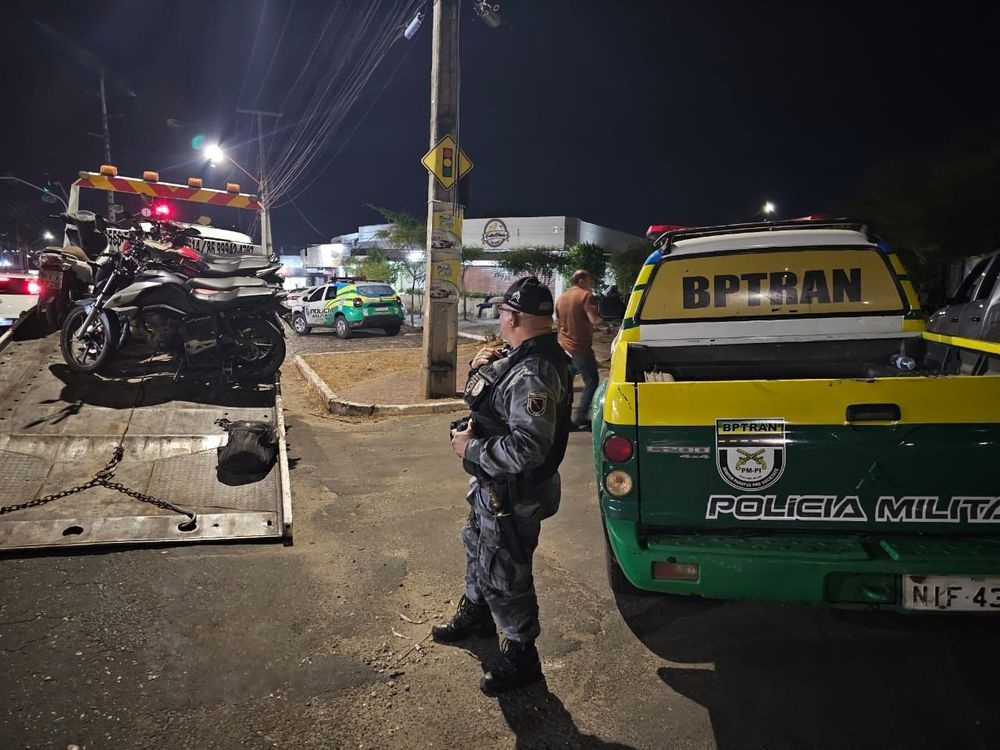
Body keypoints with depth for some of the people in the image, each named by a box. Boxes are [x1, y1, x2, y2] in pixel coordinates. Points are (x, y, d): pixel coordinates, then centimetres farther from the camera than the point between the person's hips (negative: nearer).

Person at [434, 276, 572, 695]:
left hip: (513, 496, -11)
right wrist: (481, 368, -5)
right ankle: (475, 614, 55)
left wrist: (470, 448, -24)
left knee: (503, 573, 7)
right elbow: (490, 397, 16)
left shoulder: (534, 374, -31)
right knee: (478, 548, 29)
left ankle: (520, 657, 29)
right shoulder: (522, 356, 1)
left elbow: (527, 449, -36)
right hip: (493, 486, 11)